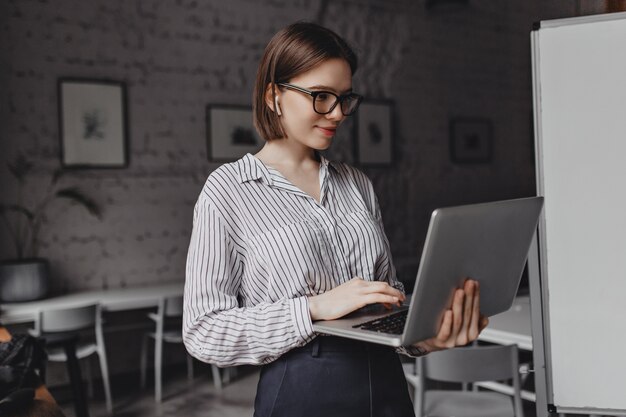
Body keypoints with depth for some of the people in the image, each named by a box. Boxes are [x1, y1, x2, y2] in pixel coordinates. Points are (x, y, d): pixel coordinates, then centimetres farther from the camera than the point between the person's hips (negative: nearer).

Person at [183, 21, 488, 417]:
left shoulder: (357, 183, 6)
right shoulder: (228, 189, -8)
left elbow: (390, 291, 12)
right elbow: (203, 331, -11)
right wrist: (315, 307, -21)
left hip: (388, 383, 5)